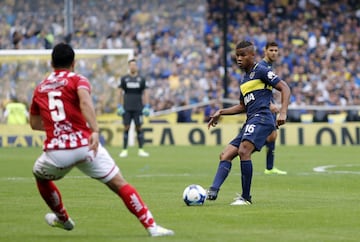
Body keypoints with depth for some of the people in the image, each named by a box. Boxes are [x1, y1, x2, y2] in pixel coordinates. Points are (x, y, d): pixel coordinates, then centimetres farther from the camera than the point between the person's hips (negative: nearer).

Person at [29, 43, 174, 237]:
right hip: (85, 146, -3)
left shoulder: (40, 88, 18)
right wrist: (94, 131, -26)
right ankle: (151, 226, -8)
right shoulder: (77, 80, 6)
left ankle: (62, 219, 46)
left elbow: (34, 123, 29)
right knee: (120, 184, 2)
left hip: (55, 150, 3)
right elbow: (85, 101, -17)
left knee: (40, 176, 35)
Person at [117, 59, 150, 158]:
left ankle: (141, 150, 4)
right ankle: (124, 150, 2)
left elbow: (145, 93, 7)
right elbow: (120, 93, 8)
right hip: (127, 108, 0)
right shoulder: (124, 79, 6)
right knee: (126, 128, -2)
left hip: (138, 108, 0)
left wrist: (146, 107, -1)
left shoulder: (141, 79, 6)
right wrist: (119, 106, 1)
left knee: (139, 128, -1)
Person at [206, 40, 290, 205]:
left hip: (261, 118, -10)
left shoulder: (260, 71, 0)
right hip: (250, 122, 10)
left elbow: (284, 88, -7)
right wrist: (221, 112, 26)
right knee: (225, 155, 0)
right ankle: (213, 191, -14)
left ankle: (246, 197, -23)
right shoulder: (244, 79, 25)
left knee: (243, 151, -27)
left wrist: (283, 112, -19)